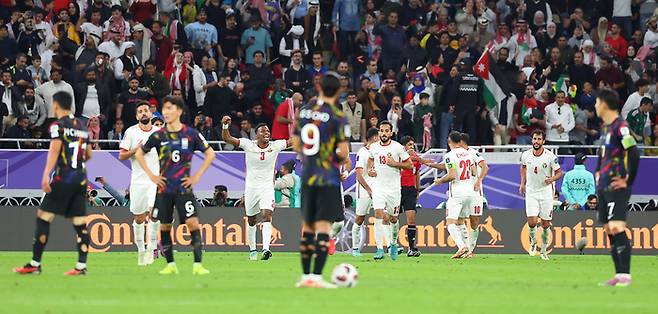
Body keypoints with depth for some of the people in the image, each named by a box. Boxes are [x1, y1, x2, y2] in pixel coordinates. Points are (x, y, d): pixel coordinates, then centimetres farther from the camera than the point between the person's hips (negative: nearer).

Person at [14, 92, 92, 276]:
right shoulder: (82, 127, 15)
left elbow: (54, 150, -18)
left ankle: (35, 264, -4)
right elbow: (88, 155, 22)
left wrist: (46, 176, -25)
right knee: (80, 222, 4)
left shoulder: (58, 126, -5)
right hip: (81, 179, 7)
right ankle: (81, 265, -2)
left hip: (63, 178, -6)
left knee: (43, 217, -2)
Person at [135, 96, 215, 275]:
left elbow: (210, 154, 7)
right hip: (164, 188, 2)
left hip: (184, 187, -2)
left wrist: (197, 176, 0)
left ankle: (197, 265, -12)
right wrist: (151, 175, 6)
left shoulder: (190, 134, -2)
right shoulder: (158, 136, 1)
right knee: (164, 226, 5)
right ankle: (171, 265, 15)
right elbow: (139, 154, 14)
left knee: (192, 222, -13)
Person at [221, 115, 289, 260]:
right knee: (251, 220, 12)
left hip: (267, 187, -1)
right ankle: (252, 250, 29)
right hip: (251, 187, 1)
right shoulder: (248, 145, -8)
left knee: (267, 215, -21)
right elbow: (227, 138, -12)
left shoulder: (275, 146, -5)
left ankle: (266, 249, -31)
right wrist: (225, 126, -29)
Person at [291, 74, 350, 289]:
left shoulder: (304, 111, 6)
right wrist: (344, 160, 5)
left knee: (307, 225, 14)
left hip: (307, 176, 5)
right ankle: (316, 277, -12)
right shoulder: (338, 116, -12)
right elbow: (343, 151, -15)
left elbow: (296, 144, 12)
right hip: (328, 178, -5)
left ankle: (306, 275, 18)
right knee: (324, 226, -6)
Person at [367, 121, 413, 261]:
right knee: (379, 215, -14)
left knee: (393, 218, 8)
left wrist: (395, 164, -15)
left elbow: (409, 165, -1)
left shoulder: (398, 147, -6)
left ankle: (393, 243, 34)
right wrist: (369, 169, 5)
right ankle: (380, 249, -16)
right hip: (378, 187, 1)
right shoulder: (373, 147, 4)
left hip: (394, 187, -1)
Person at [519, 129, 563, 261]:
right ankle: (533, 242, 16)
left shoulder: (550, 156, -12)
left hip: (546, 192, -1)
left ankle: (543, 250, 19)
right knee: (532, 222, -13)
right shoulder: (526, 155, -3)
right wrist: (522, 184, 14)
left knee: (545, 224, 3)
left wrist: (552, 179, -23)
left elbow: (559, 173, -2)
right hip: (531, 192, 1)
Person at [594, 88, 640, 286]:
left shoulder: (620, 127, -14)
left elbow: (634, 153, -22)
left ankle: (626, 275, -16)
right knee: (609, 230, 8)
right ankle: (619, 275, 11)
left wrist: (627, 181, -16)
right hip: (603, 187, 10)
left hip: (616, 188, -10)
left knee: (617, 228, -15)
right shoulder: (607, 127, 15)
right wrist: (598, 172, 22)